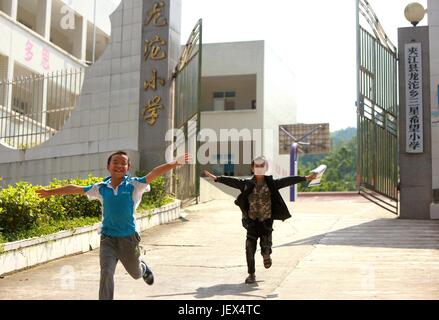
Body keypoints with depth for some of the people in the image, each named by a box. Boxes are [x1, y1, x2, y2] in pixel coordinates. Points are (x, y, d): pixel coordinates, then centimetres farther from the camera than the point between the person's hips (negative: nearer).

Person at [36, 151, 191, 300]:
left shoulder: (134, 185, -8)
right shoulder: (101, 188, 0)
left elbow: (153, 174, -22)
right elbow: (75, 189, 8)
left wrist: (174, 163, -35)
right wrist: (51, 192, 15)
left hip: (129, 237, -1)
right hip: (108, 238, 1)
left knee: (136, 273, 19)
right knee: (106, 272, -15)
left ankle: (144, 268, 56)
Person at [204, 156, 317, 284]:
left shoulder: (271, 183, -1)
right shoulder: (247, 184, 1)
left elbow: (288, 181, -6)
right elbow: (232, 181, -3)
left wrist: (305, 178, -12)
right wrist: (216, 178, -11)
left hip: (266, 221, -1)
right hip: (252, 221, 1)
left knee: (266, 247, -4)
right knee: (250, 248, -3)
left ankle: (266, 255, 34)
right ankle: (251, 274, 10)